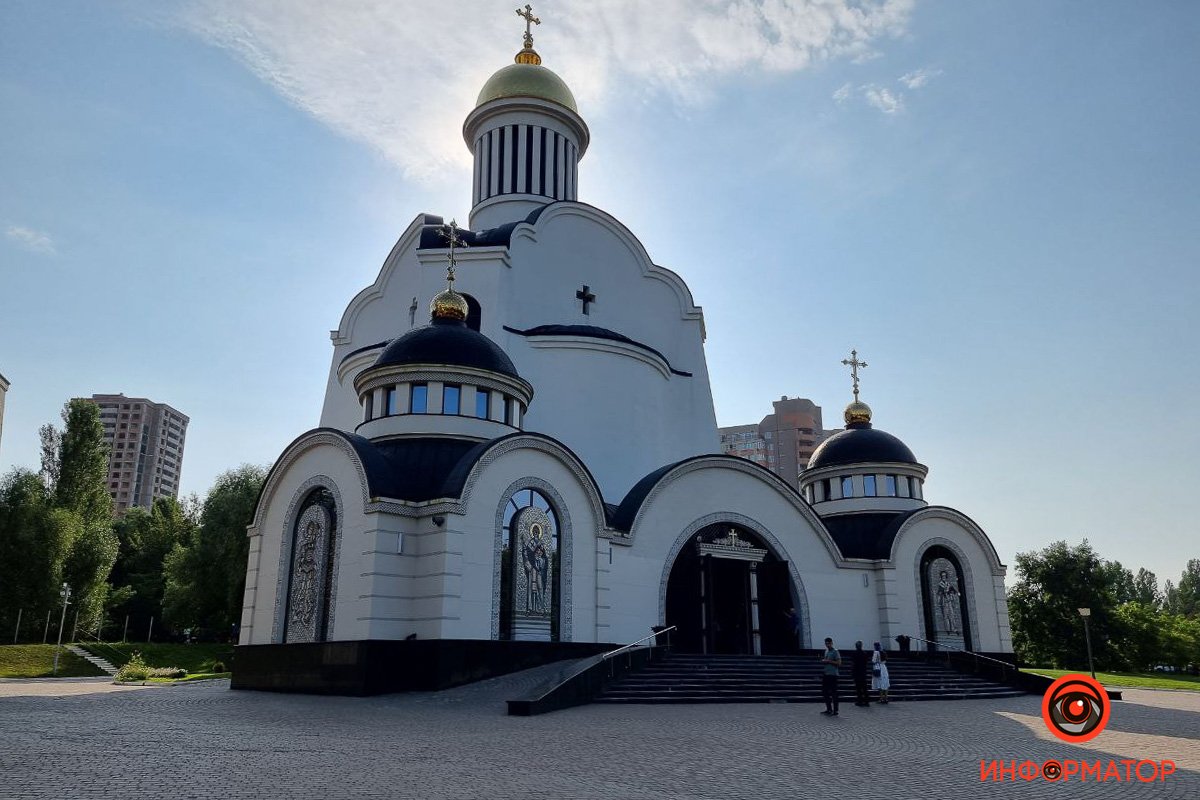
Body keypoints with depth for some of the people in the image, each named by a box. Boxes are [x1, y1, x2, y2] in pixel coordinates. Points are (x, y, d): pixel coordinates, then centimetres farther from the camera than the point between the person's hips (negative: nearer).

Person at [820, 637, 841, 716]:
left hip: (833, 675, -9)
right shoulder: (826, 651, 16)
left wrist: (829, 661, -18)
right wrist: (823, 660, 5)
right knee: (825, 692, 12)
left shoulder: (835, 652, -9)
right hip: (826, 674, 9)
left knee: (833, 693, -6)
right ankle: (829, 709, 22)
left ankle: (835, 711, -2)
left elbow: (839, 663, -16)